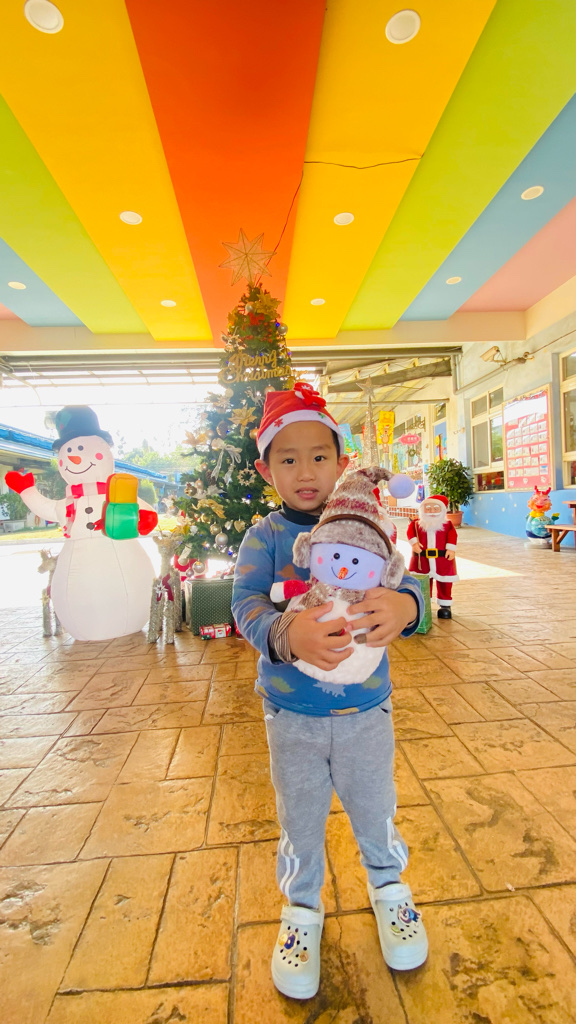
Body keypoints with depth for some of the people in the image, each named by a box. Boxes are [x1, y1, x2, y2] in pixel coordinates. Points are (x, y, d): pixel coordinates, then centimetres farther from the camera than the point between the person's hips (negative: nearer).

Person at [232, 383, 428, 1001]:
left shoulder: (363, 530, -5)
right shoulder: (263, 537, -8)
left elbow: (403, 587, -12)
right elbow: (246, 603, -19)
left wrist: (404, 605, -37)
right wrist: (286, 634, -40)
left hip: (366, 709, 1)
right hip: (291, 715, -1)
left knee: (374, 809, 23)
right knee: (299, 819, 20)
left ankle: (388, 885, 56)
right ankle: (301, 907, 51)